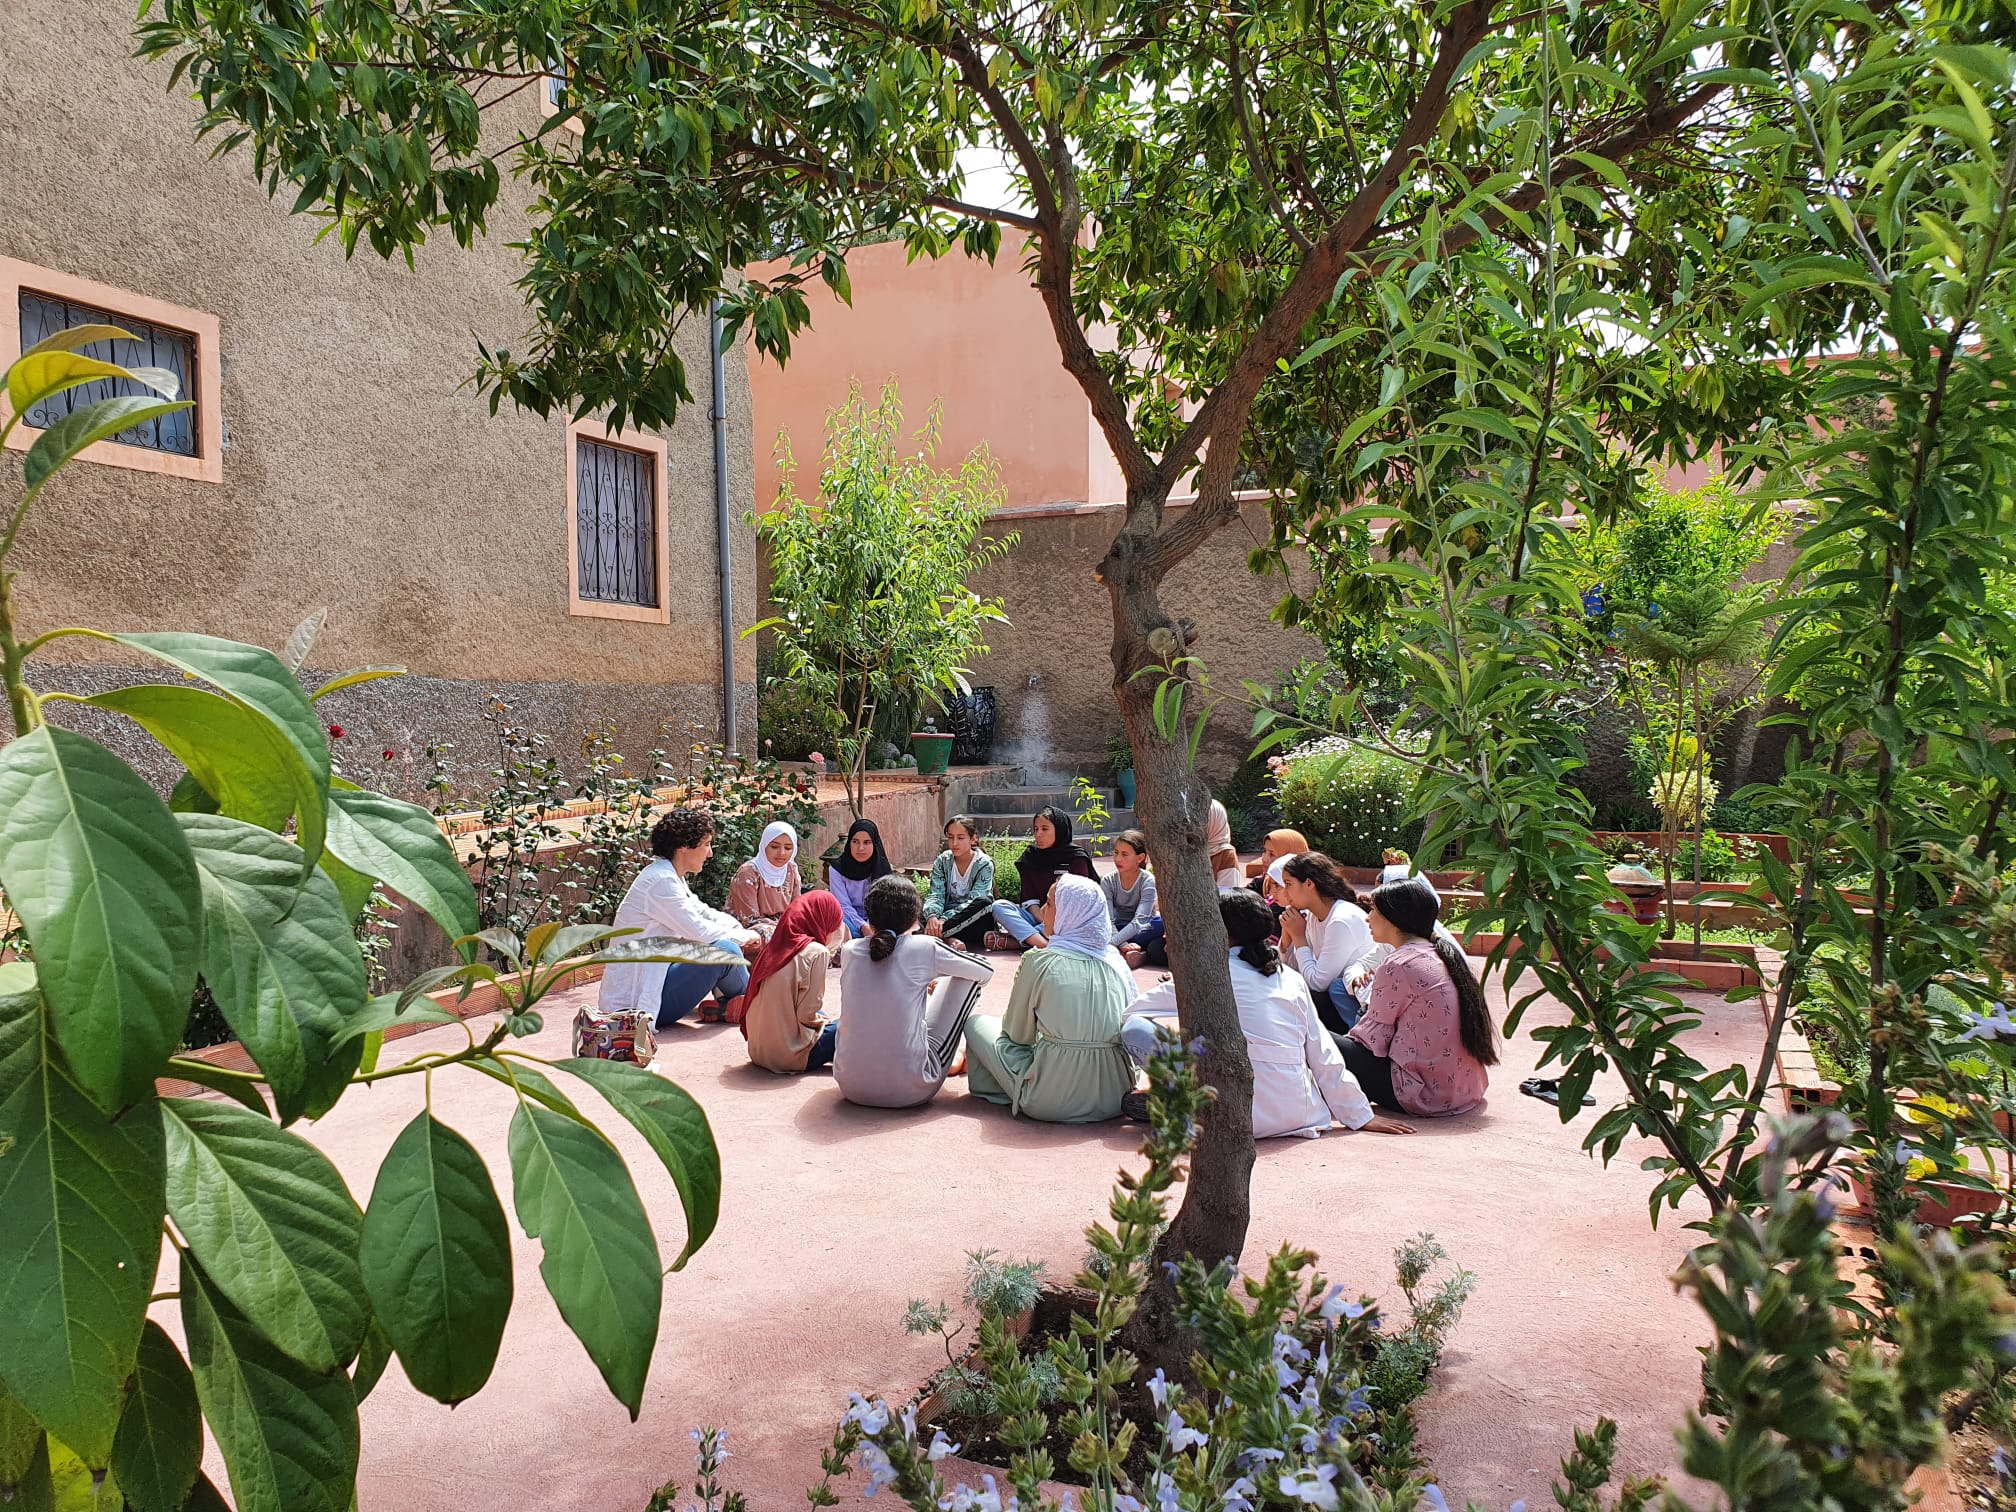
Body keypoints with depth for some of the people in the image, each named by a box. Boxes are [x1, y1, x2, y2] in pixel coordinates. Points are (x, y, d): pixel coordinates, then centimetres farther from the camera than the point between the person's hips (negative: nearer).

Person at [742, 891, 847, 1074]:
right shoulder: (816, 952, -13)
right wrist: (822, 1022, 5)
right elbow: (806, 1015, -15)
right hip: (789, 1055, -7)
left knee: (823, 1020, 26)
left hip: (757, 1051, 7)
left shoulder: (775, 946, 7)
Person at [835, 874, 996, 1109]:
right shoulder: (924, 947, -9)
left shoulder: (849, 951, 0)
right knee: (968, 979, 12)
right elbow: (985, 971, 9)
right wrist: (934, 978, 27)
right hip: (909, 1091, -4)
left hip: (851, 1087, 4)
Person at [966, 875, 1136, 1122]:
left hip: (1051, 1104, -5)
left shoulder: (1039, 962, -10)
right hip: (1113, 1099, 5)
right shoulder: (1116, 960, 2)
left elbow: (1017, 1035, 1)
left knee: (977, 1023, 14)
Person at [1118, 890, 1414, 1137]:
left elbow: (1133, 1009, 8)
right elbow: (1324, 1056, 10)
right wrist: (1361, 1116, 20)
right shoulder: (1292, 979, 8)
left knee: (1135, 1029, 0)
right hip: (1298, 1114, 5)